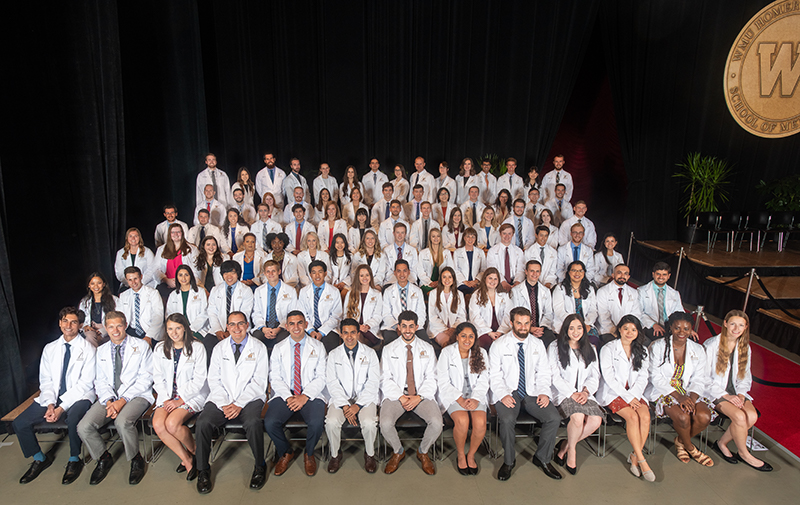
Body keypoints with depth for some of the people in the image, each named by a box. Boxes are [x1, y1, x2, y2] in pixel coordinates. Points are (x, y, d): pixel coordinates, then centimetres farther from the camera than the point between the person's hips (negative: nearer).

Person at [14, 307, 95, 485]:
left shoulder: (88, 349, -5)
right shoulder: (50, 349, 11)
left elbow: (86, 383, -11)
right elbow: (45, 381, 9)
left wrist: (62, 407, -19)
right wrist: (50, 403, -10)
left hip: (78, 397, -5)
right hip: (53, 397, 5)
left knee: (73, 419, -35)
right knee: (20, 423, -11)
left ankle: (74, 460, -8)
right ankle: (39, 459, 14)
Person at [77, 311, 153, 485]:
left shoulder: (141, 346, 1)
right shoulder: (101, 351, 15)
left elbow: (145, 378, -5)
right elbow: (101, 381, 10)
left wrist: (123, 400, -15)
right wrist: (109, 401, -10)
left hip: (136, 395, -5)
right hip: (109, 397, 5)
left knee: (122, 422, -34)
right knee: (84, 427, -19)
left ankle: (136, 460, -7)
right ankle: (104, 458, 10)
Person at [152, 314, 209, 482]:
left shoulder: (197, 348, -5)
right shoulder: (160, 348, 9)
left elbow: (199, 379, -7)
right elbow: (158, 378, 9)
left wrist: (181, 400, -14)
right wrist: (166, 399, -6)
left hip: (192, 395, -4)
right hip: (167, 396, 4)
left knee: (172, 423, -27)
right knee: (158, 424, -23)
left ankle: (194, 450, 4)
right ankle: (187, 459, -5)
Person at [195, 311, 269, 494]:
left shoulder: (258, 347, 3)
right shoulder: (219, 348, 11)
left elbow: (259, 381, -3)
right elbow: (214, 380, 7)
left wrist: (239, 404, -14)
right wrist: (224, 404, -9)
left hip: (250, 398, -3)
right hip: (222, 399, 3)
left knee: (252, 422, -31)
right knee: (202, 423, -23)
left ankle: (260, 466, -7)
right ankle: (202, 470, -1)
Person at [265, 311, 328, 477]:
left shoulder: (317, 346, 6)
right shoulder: (278, 348, 10)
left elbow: (321, 377, 1)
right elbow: (275, 378, 5)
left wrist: (305, 397, -13)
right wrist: (288, 397, -12)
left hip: (311, 395, -1)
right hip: (285, 395, 2)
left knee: (316, 422, -29)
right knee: (269, 422, -24)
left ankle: (309, 454, 4)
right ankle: (285, 453, 8)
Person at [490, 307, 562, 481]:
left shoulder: (537, 345, 10)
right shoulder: (499, 345, 0)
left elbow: (543, 373, 12)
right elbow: (495, 376, -2)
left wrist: (544, 392, -6)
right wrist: (503, 395, -17)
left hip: (532, 393, 3)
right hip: (508, 394, -3)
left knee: (554, 418, -20)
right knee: (507, 420, -31)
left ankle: (542, 458, 4)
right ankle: (509, 460, -4)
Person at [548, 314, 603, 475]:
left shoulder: (590, 349, 17)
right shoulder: (555, 347, 2)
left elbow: (594, 376, 11)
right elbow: (554, 376, -5)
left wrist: (586, 391, -8)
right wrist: (572, 393, -14)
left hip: (584, 394, 4)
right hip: (562, 392, -4)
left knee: (596, 420, -23)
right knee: (578, 417, -31)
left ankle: (565, 446, -1)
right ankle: (572, 449, -1)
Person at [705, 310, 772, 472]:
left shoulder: (744, 348, 8)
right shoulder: (711, 345, -11)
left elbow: (745, 376, 15)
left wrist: (740, 394, -4)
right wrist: (725, 396, -16)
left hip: (734, 391, 6)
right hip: (715, 392, -5)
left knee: (752, 416, -22)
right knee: (739, 416, -26)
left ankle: (722, 443, -2)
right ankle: (744, 454, 0)